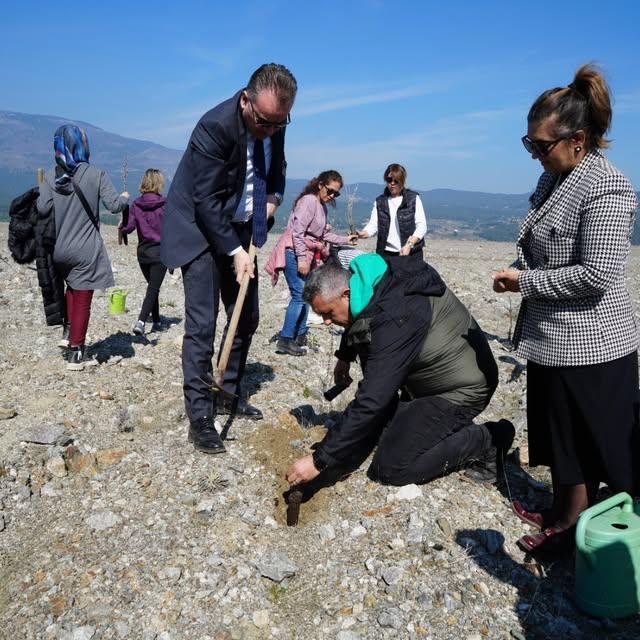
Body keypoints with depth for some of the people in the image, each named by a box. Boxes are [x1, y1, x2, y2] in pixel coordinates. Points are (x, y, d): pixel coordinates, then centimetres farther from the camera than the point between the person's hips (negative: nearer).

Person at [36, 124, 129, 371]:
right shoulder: (96, 175, -8)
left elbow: (42, 208, -8)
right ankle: (76, 353, 10)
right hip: (86, 250, -4)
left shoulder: (51, 176, 0)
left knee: (72, 288, 29)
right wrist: (124, 198, 9)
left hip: (60, 249, 4)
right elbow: (114, 205, -12)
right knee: (82, 298, 5)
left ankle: (68, 332, 22)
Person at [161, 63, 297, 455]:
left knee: (247, 318, 9)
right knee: (202, 324, -10)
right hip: (201, 231, -7)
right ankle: (200, 417, -1)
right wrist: (235, 252, -21)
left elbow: (277, 169, 16)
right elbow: (206, 201, -23)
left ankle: (229, 396, 24)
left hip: (240, 231, 7)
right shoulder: (216, 126, -26)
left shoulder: (274, 122, -5)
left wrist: (272, 199, -2)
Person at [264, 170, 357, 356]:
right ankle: (285, 340, -10)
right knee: (299, 295, -12)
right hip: (294, 252, -10)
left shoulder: (322, 206, 15)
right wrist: (302, 259, -21)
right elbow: (297, 232, -20)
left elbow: (324, 234, 21)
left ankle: (300, 335, 23)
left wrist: (344, 240, 18)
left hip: (306, 255, 10)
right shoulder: (309, 201, -13)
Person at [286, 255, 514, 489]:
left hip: (462, 389, -9)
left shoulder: (394, 318, -34)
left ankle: (485, 440, -2)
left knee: (391, 467, -15)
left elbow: (371, 402, -37)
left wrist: (319, 461, -32)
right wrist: (345, 356, 16)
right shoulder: (371, 287, -7)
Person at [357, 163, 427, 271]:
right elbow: (373, 225, 3)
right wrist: (362, 234, -19)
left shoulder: (414, 198, 4)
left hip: (411, 254, -2)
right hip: (386, 255, 2)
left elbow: (421, 226, -1)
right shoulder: (380, 201, 12)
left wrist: (409, 244, -15)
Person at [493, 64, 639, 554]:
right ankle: (561, 515, 37)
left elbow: (598, 274, -24)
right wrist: (520, 270, 4)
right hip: (553, 338, 9)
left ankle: (572, 530, 25)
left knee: (582, 445, 7)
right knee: (559, 437, 20)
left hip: (587, 345, -9)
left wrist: (525, 282, -17)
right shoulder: (555, 180, 8)